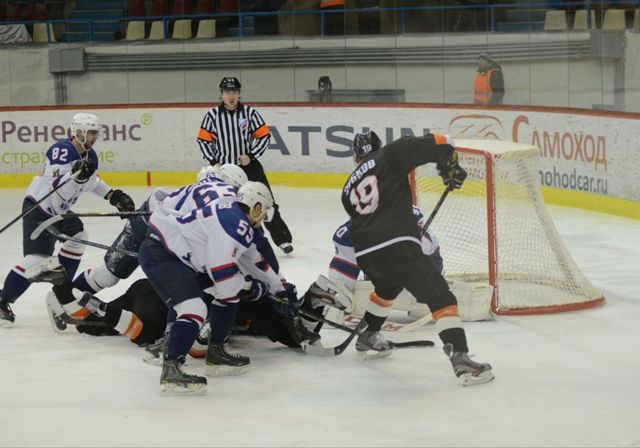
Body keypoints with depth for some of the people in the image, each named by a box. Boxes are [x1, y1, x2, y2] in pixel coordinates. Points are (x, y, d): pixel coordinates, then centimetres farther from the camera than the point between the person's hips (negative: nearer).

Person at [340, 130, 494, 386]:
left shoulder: (349, 188, 25)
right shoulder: (390, 156, 8)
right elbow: (440, 144, 0)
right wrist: (450, 167, 18)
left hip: (365, 254, 7)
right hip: (398, 246, -7)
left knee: (388, 287, 38)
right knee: (440, 297, -7)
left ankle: (367, 337, 51)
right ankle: (460, 360, -22)